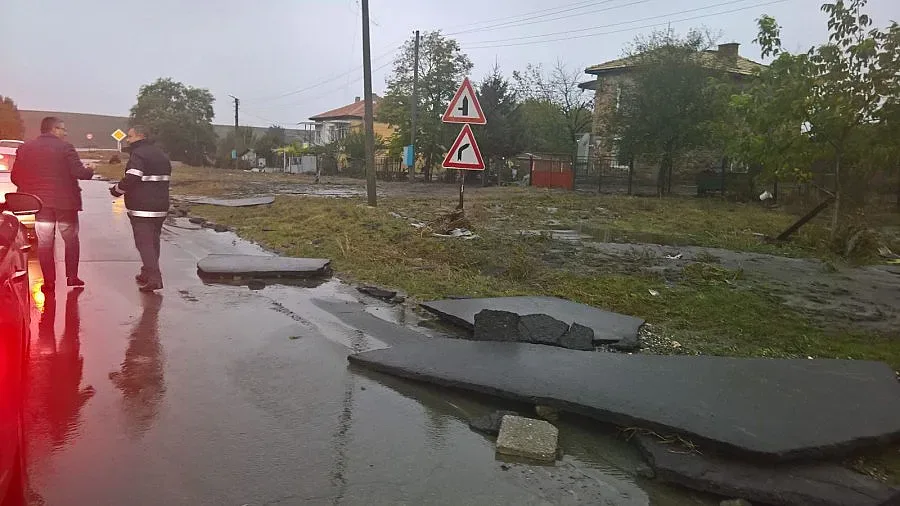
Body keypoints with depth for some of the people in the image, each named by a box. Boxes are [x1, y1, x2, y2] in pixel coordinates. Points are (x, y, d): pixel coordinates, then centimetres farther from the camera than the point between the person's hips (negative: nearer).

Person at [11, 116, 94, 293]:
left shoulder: (25, 148, 5)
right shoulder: (65, 147, -9)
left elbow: (15, 177, 5)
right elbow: (78, 172, -15)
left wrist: (31, 191, 20)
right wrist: (90, 172, 5)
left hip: (40, 202, 3)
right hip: (65, 201, -3)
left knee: (44, 243, 7)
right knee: (71, 240, 12)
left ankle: (49, 282, 6)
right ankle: (72, 277, 13)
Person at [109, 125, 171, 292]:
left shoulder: (138, 155, -12)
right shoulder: (161, 155, 17)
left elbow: (130, 180, -21)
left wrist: (116, 190, -2)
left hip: (141, 209, -9)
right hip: (160, 208, 9)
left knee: (144, 243, -8)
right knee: (153, 241, 16)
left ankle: (154, 279, -14)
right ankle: (148, 273, 27)